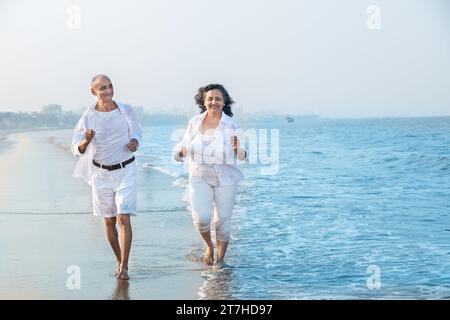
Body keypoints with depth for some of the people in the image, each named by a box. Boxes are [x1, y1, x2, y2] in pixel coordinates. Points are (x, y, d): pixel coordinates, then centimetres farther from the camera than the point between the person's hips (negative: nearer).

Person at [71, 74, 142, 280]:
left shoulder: (126, 111, -7)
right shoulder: (88, 116, -9)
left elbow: (137, 132, 12)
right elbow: (77, 150, -7)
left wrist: (135, 142, -11)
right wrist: (87, 140, -30)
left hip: (126, 171, -1)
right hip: (101, 173, 2)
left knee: (124, 218, -13)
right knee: (109, 222, 11)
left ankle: (124, 268, -9)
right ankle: (119, 260, 31)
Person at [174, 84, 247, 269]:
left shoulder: (231, 125, -6)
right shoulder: (195, 122, -2)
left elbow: (243, 156, -6)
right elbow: (184, 145, 8)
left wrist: (238, 149, -28)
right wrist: (181, 151, -15)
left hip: (225, 178, -1)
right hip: (200, 177, 1)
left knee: (223, 219, 7)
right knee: (201, 218, -14)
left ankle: (220, 259, 26)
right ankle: (209, 245, 18)